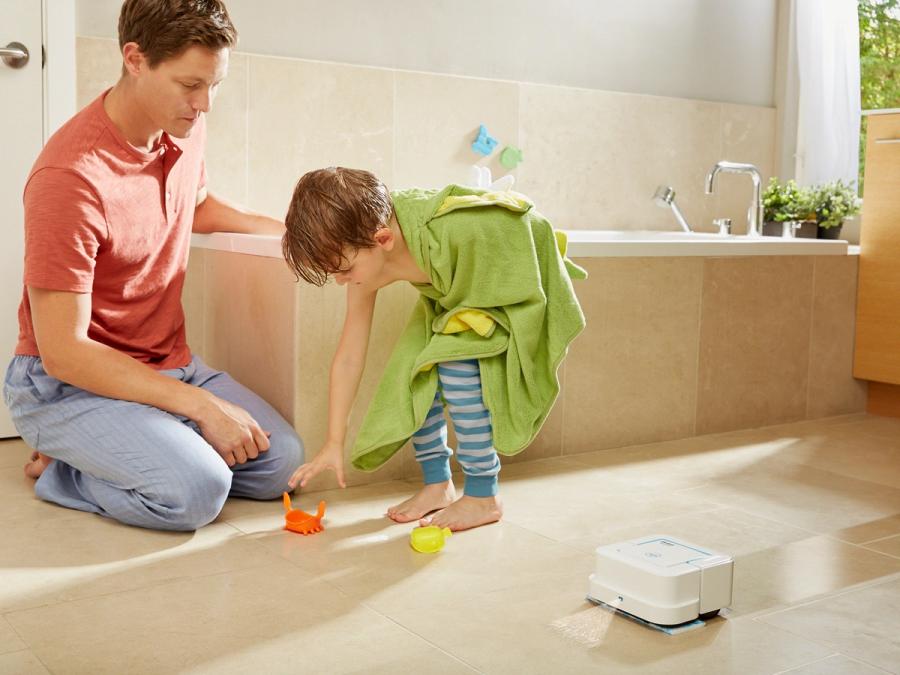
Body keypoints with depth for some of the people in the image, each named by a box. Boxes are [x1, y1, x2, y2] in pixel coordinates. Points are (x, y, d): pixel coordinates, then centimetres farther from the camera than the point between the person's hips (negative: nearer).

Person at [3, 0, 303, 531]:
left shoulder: (185, 126, -1)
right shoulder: (72, 177, -26)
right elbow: (63, 353, -25)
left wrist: (286, 229, 10)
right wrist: (201, 405, -24)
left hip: (169, 364, 8)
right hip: (67, 384, -8)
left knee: (280, 462, -6)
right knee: (196, 491, -28)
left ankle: (104, 454, 9)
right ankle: (60, 471, 0)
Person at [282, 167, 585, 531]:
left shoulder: (446, 235, -43)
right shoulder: (365, 254, -19)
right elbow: (348, 356, -13)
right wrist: (334, 442, -9)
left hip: (517, 284, -6)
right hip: (456, 293, 7)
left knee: (456, 360, -24)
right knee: (412, 367, -9)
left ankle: (483, 496, -10)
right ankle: (437, 484, 10)